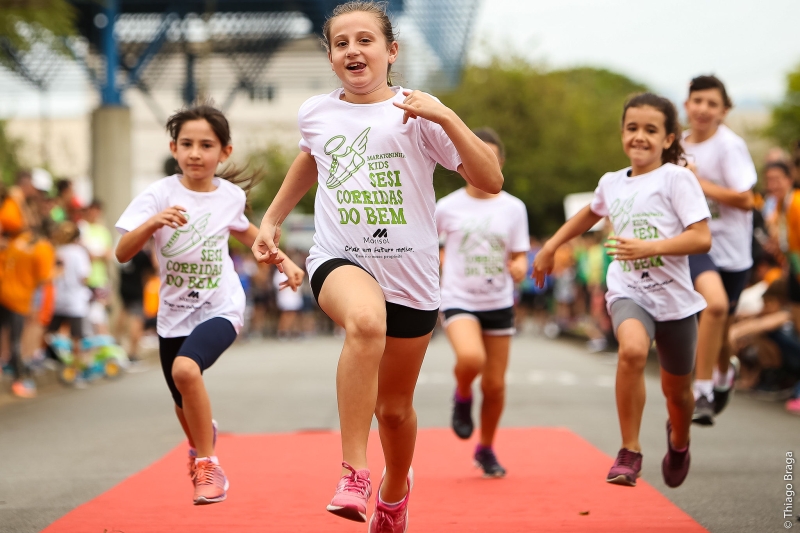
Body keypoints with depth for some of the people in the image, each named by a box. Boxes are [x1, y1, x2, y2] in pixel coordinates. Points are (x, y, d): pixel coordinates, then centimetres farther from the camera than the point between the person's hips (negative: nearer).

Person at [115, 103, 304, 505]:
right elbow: (122, 253, -18)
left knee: (185, 369, -31)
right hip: (174, 313, 2)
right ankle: (201, 439, 54)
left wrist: (284, 261, 18)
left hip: (220, 309, -2)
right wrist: (153, 222, -35)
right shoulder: (159, 195, -10)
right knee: (185, 406, 15)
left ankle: (207, 464, -13)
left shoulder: (230, 196, -2)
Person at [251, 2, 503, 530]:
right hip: (340, 260, 0)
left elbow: (491, 181, -12)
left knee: (395, 408, 13)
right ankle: (354, 475, -35)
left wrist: (445, 116, -22)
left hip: (410, 275, 0)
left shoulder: (415, 112, -4)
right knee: (366, 321, -38)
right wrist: (272, 218, 25)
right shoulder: (315, 113, 5)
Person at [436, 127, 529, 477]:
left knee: (495, 384, 5)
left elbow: (520, 257, 0)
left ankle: (486, 449, 27)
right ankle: (462, 396, 4)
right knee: (471, 358, -31)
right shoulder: (448, 207, -3)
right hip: (458, 301, -2)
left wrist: (519, 267, -21)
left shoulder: (514, 208, 0)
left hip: (499, 304, 2)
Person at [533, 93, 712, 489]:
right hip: (628, 292, 2)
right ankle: (629, 452, -22)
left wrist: (650, 247, -26)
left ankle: (678, 439, 50)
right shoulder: (611, 183, 8)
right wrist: (551, 246, 36)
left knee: (676, 389, 13)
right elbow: (592, 212, 33)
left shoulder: (676, 178, -7)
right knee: (632, 349, -32)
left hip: (675, 296, -1)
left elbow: (702, 238, -16)